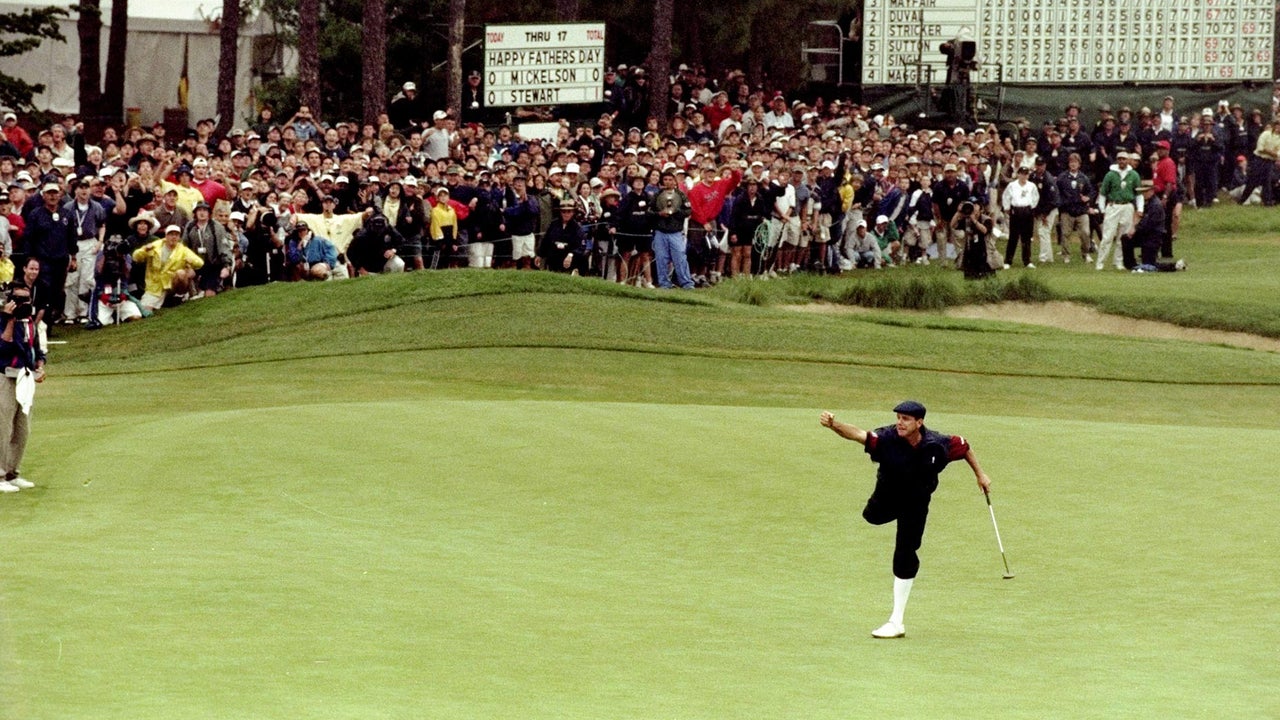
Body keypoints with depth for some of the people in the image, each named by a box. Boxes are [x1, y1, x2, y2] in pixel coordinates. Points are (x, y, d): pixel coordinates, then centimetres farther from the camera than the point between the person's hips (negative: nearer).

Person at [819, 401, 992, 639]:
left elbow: (963, 445, -3)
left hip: (916, 503, -1)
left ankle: (896, 623, 1)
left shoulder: (937, 445, -25)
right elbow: (857, 434, -46)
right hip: (887, 495, 1)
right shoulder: (888, 438, -29)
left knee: (904, 557, -3)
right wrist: (833, 425, -65)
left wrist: (980, 474, 5)